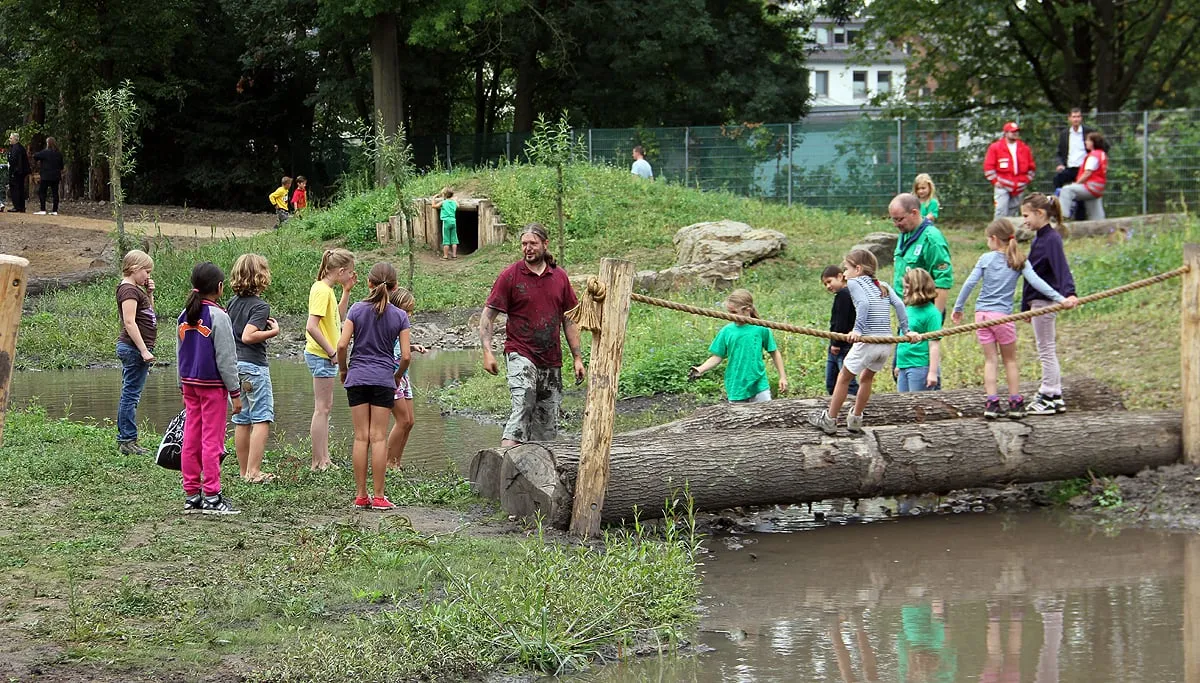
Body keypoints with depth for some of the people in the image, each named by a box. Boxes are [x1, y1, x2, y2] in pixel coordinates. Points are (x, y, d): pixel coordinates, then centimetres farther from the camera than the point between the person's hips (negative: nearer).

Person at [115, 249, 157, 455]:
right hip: (133, 347, -11)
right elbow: (129, 322, -20)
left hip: (135, 348, 11)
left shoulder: (135, 289, 17)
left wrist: (149, 294, 13)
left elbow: (149, 314, 29)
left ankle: (124, 439, 16)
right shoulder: (128, 290, -13)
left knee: (129, 395, 12)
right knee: (131, 395, -7)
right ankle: (127, 440, -5)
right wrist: (144, 351, -21)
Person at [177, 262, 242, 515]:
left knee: (191, 439, 9)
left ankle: (191, 495, 13)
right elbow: (225, 358, -13)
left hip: (189, 383, 7)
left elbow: (179, 354, 14)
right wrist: (235, 392, -7)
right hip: (213, 385, -7)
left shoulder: (185, 316, 8)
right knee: (212, 440, -4)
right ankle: (211, 497, -2)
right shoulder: (218, 317, -14)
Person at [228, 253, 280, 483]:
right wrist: (273, 331, -13)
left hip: (234, 364, 8)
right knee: (262, 419, -4)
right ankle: (254, 472, -10)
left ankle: (244, 471, 16)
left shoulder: (233, 303, 9)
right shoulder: (260, 306, -14)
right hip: (254, 365, -8)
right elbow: (248, 336, -23)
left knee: (242, 420, 12)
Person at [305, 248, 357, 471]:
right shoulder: (321, 290, -18)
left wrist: (346, 290, 15)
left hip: (324, 355, 10)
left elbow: (339, 317, 25)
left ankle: (324, 459, 20)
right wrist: (332, 352, -20)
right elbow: (311, 327, -26)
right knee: (322, 408, -7)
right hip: (321, 356, -10)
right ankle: (318, 462, -4)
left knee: (325, 408, 14)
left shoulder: (326, 289, 11)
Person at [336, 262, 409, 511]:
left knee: (361, 437, 4)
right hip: (383, 380, -1)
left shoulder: (358, 309, -2)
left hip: (357, 378, 1)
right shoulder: (400, 316, -1)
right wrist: (397, 377, 14)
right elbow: (406, 356, -4)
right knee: (379, 438, 1)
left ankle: (361, 495, 7)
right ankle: (378, 496, 1)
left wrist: (343, 370, 9)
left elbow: (342, 345, -7)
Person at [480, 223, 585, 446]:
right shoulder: (510, 275, -3)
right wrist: (487, 351, -15)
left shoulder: (559, 276, 9)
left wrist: (577, 358, 11)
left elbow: (569, 320, 15)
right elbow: (488, 315, -3)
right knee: (523, 405, -24)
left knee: (548, 421, 7)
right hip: (521, 354, -5)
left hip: (551, 359, 5)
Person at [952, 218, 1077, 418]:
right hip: (1002, 315, -1)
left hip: (982, 314, 1)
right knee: (1010, 360, 12)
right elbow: (1036, 282, -10)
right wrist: (1061, 299, -14)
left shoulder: (986, 259, 3)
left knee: (990, 360, 6)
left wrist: (958, 308, 10)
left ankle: (991, 403, 1)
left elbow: (969, 284, 0)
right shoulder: (1020, 261, 1)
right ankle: (1015, 404, 12)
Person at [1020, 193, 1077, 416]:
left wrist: (1068, 293, -44)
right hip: (1037, 302, 10)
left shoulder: (1051, 239, -15)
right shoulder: (1039, 238, 14)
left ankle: (1048, 398, 3)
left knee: (1046, 350, -3)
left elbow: (1061, 268, -28)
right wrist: (1026, 306, 23)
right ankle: (1055, 397, 20)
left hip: (1045, 301, -10)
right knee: (1048, 351, 14)